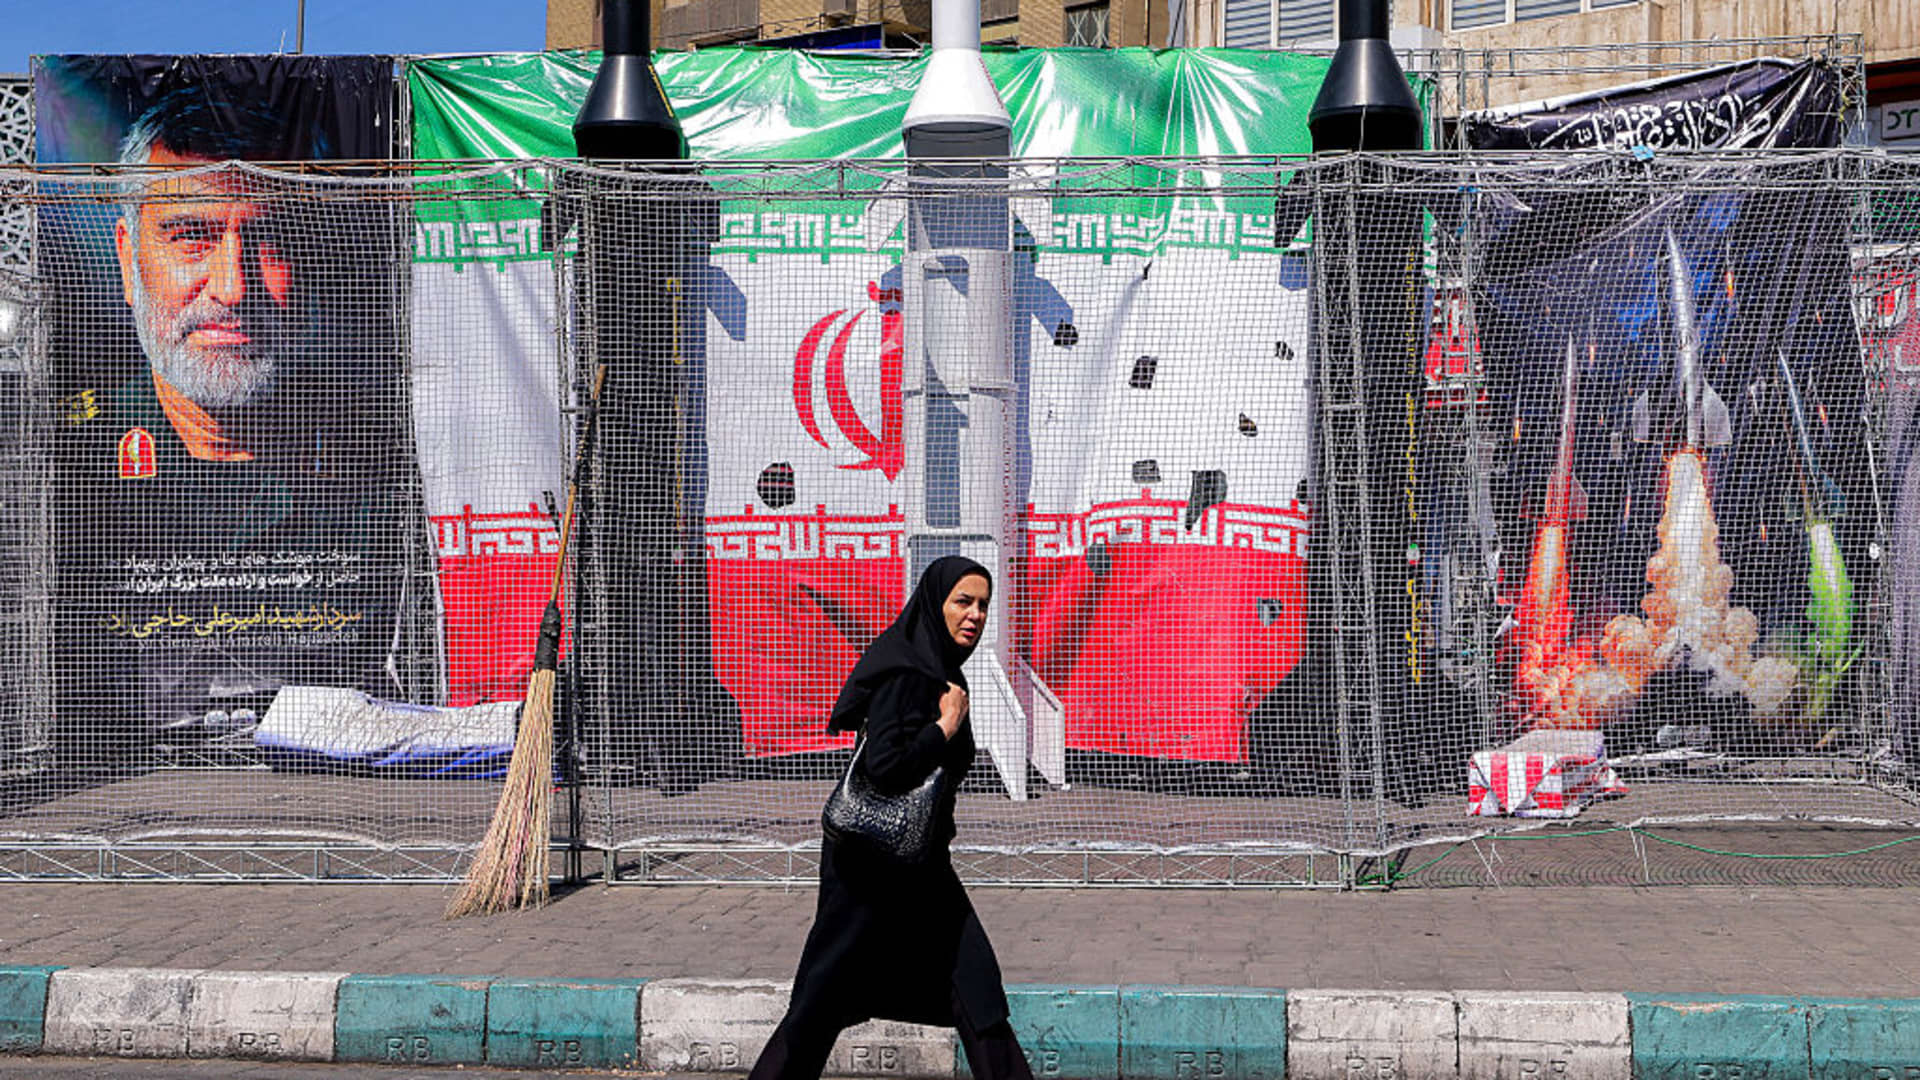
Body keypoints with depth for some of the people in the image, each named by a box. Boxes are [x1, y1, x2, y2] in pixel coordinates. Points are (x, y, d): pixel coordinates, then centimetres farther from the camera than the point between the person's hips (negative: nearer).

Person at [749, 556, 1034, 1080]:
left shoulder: (939, 671, 11)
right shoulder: (903, 672, -18)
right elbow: (884, 766, -27)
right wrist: (946, 726, -19)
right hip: (875, 857, -9)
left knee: (972, 975, 6)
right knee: (829, 989, 0)